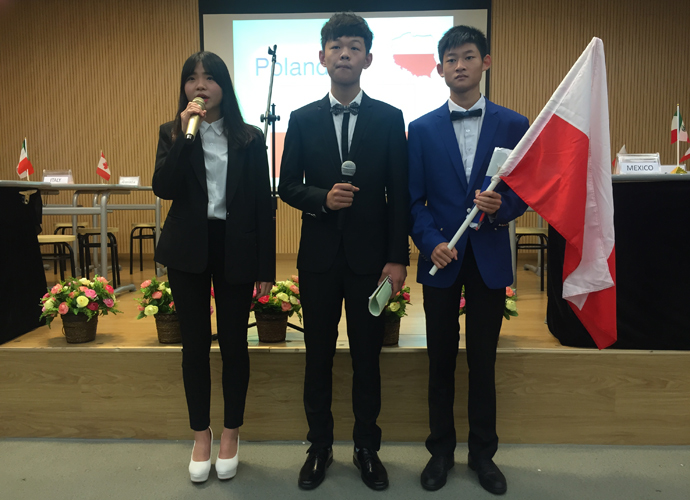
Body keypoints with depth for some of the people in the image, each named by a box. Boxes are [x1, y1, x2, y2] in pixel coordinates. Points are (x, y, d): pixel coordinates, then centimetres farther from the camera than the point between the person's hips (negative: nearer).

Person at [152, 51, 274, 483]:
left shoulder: (250, 138, 2)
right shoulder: (172, 133, 5)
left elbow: (263, 204, 0)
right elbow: (163, 188, -11)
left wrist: (266, 267, -3)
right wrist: (184, 135, -18)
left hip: (235, 249, -1)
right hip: (188, 249, 1)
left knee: (234, 342, 6)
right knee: (195, 343, 8)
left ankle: (231, 435, 26)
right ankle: (201, 436, 26)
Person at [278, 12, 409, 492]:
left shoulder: (389, 118, 2)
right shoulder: (303, 120, 6)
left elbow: (399, 194, -1)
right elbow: (287, 186, 5)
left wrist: (398, 258, -6)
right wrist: (323, 198, -16)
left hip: (369, 256, -1)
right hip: (319, 255, 1)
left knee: (367, 357, 9)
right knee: (319, 355, 11)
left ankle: (367, 447, 28)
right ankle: (320, 446, 29)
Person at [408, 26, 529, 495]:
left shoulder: (514, 125, 2)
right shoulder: (422, 129, 3)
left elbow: (524, 192, 3)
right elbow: (414, 200, 1)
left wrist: (500, 208, -18)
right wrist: (431, 243, -14)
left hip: (490, 258, 0)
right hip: (440, 259, 0)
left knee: (484, 360, 10)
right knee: (441, 360, 10)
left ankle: (483, 452, 28)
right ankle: (441, 450, 28)